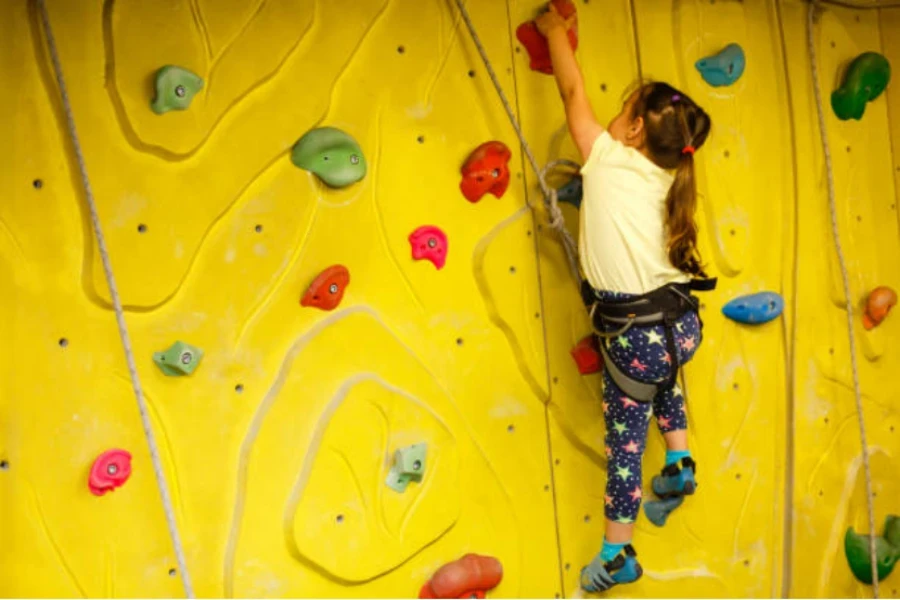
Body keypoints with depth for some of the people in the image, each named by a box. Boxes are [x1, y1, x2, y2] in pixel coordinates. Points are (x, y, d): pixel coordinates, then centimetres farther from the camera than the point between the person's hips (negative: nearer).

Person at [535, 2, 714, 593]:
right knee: (660, 367, 40)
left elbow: (574, 93, 3)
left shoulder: (609, 161, -9)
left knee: (626, 437, 10)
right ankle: (681, 461, 38)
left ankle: (618, 553, 23)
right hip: (682, 323, 6)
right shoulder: (667, 181, 6)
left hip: (634, 337, -6)